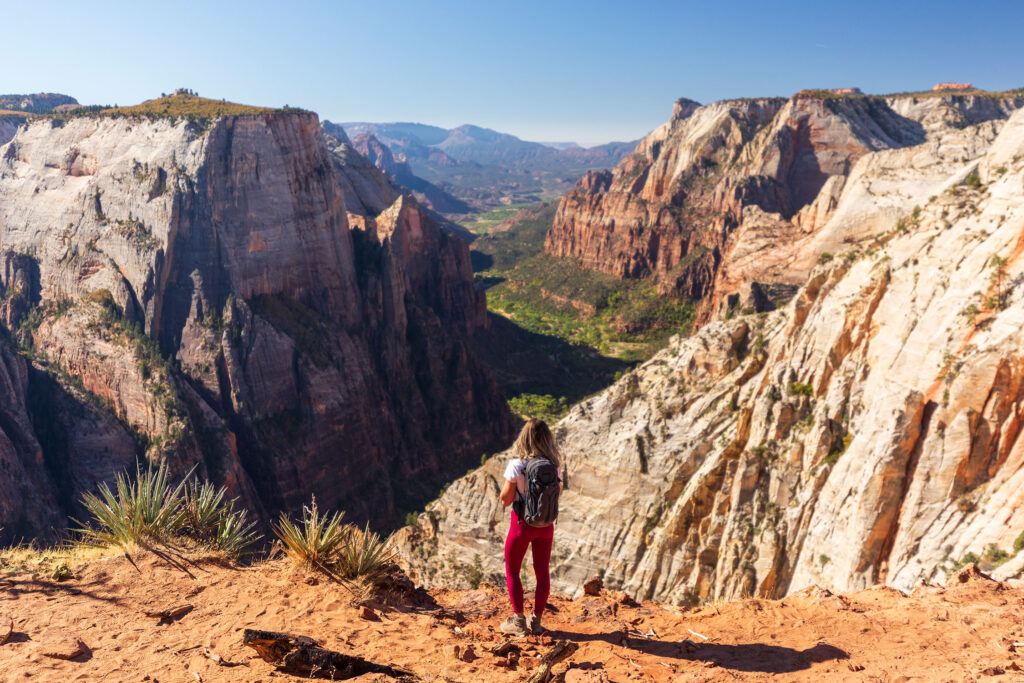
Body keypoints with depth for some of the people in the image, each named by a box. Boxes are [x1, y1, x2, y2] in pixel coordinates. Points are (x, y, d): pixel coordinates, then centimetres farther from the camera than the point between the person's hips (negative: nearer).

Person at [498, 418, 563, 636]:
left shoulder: (516, 466, -19)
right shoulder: (554, 466, -7)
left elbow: (505, 500, -14)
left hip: (522, 523, -4)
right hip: (546, 524, 4)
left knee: (512, 571, 13)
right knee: (542, 572, 15)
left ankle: (518, 621, 13)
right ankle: (536, 621, 21)